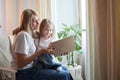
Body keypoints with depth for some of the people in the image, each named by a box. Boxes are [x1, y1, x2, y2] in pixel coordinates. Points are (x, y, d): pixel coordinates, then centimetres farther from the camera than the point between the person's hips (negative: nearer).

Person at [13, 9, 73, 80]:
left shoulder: (31, 34, 15)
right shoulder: (23, 35, -14)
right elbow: (20, 64, -20)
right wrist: (40, 52, -22)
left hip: (32, 68, 9)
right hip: (25, 73, -9)